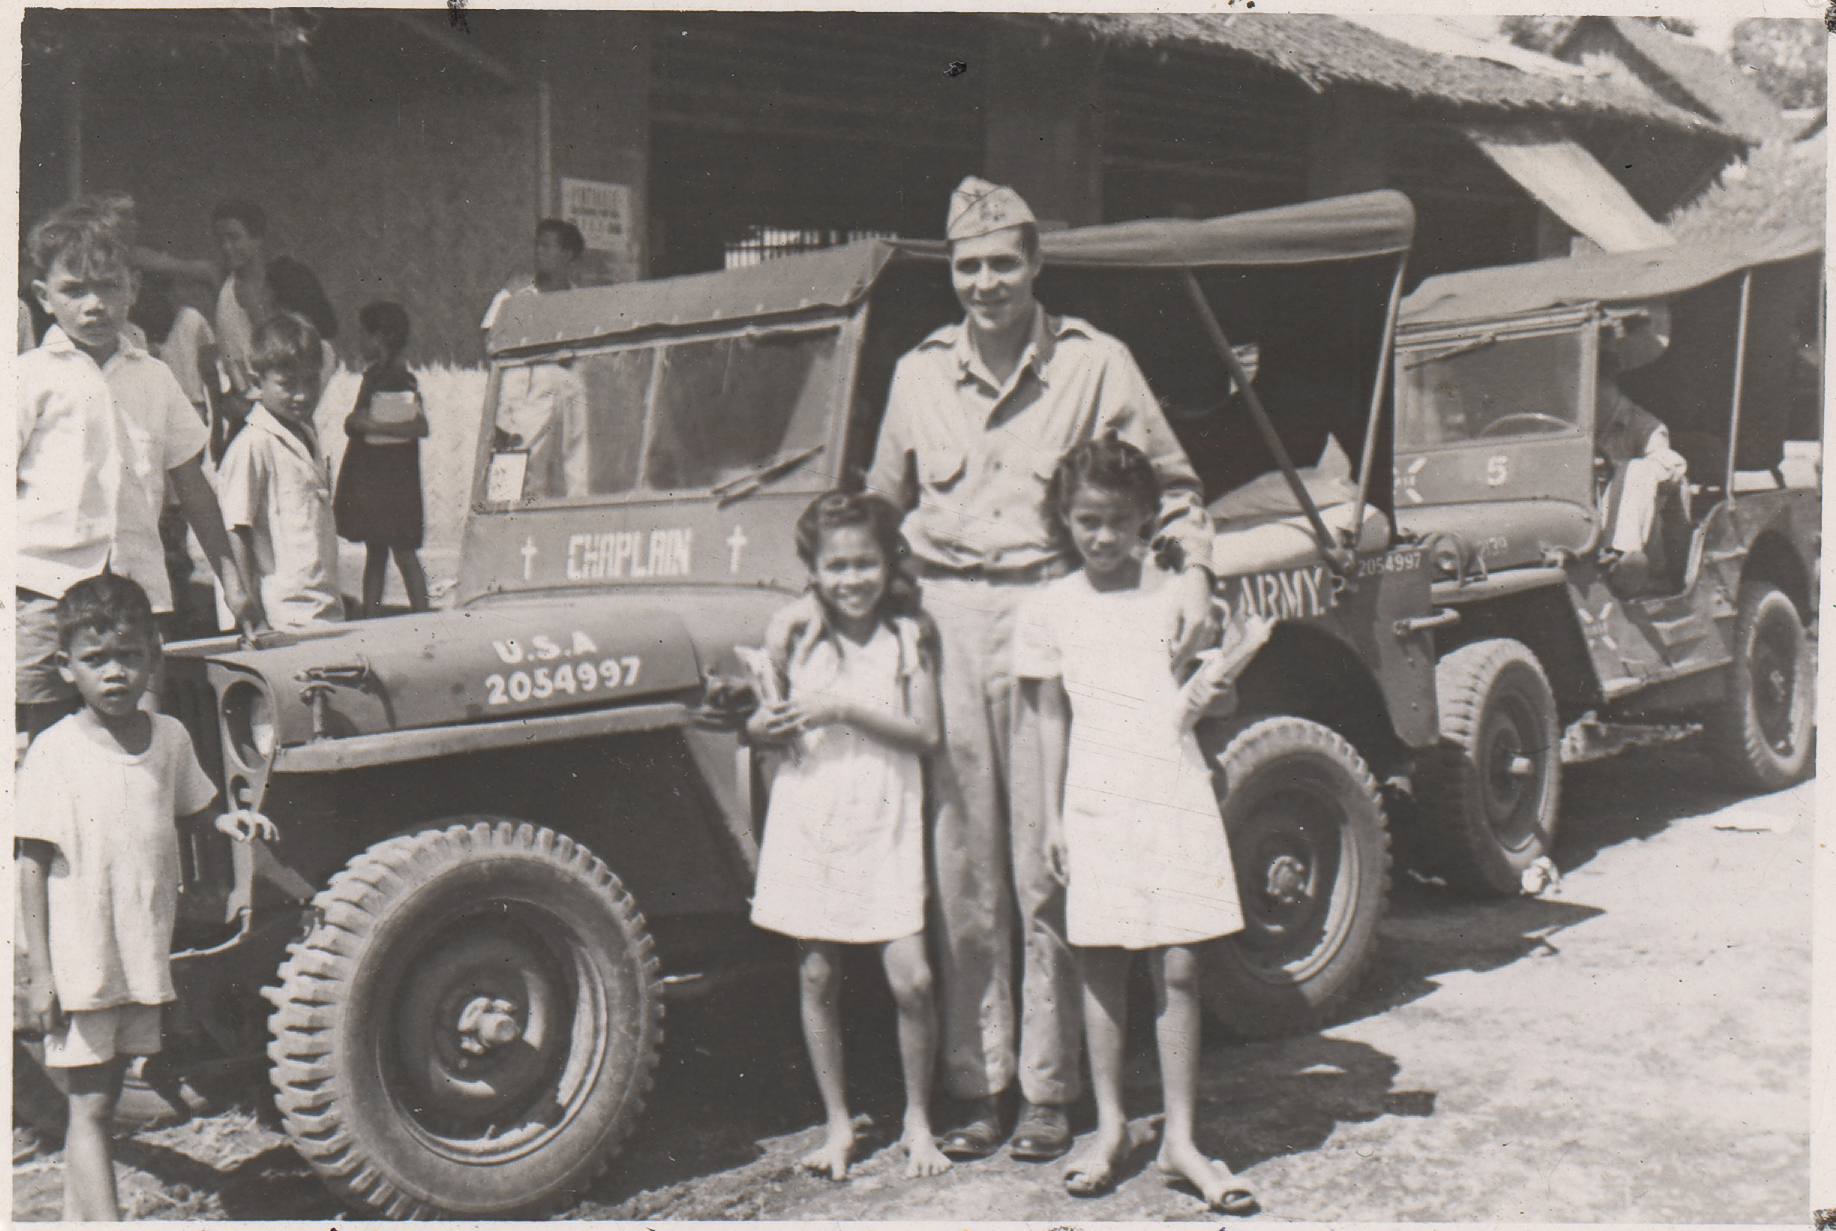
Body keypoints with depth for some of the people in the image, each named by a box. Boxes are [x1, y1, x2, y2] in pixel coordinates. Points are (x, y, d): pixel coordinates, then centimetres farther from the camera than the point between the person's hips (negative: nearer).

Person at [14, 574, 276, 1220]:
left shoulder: (170, 737, 3)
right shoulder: (54, 753, -11)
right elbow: (32, 863, -10)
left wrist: (227, 821, -3)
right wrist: (39, 974, -12)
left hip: (144, 956, 5)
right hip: (78, 963, -5)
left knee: (104, 1095, 15)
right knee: (88, 1105, -3)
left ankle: (76, 1217, 27)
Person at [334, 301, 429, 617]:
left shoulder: (400, 380, -14)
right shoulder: (372, 374, 12)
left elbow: (420, 426, -27)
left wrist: (373, 425, -26)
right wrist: (354, 422, 5)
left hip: (393, 481, -9)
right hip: (368, 480, 9)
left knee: (403, 553, -6)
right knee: (374, 552, 13)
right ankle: (370, 619, 19)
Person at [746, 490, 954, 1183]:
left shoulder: (906, 638, 1)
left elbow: (925, 733, -8)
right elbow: (761, 726, 11)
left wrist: (845, 710, -17)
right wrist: (767, 727, -12)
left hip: (884, 823, -2)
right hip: (809, 821, 2)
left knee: (911, 978, -8)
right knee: (817, 978, 6)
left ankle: (917, 1118, 12)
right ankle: (838, 1122, 21)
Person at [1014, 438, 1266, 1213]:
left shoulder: (1177, 595, 7)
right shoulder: (1050, 610, 5)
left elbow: (1199, 698, 12)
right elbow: (1052, 717, 8)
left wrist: (1227, 665, -10)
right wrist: (1052, 815, 5)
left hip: (1176, 792, 0)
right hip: (1097, 800, 0)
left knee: (1177, 968, 1)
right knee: (1101, 967, 5)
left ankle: (1180, 1136, 9)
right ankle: (1110, 1128, 18)